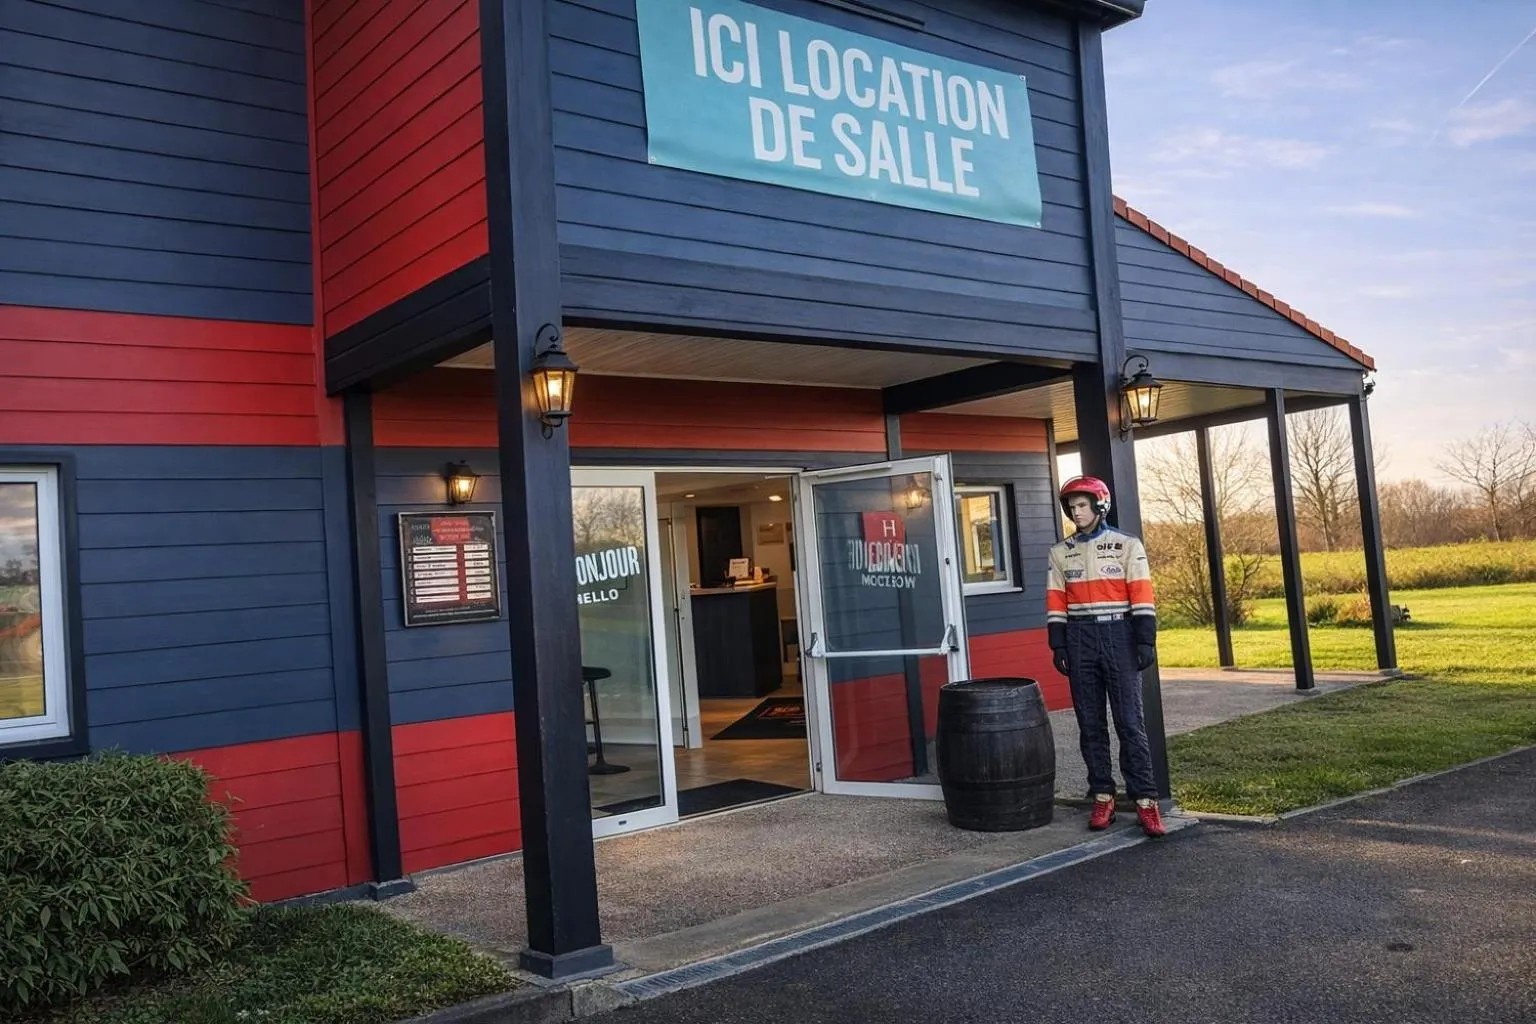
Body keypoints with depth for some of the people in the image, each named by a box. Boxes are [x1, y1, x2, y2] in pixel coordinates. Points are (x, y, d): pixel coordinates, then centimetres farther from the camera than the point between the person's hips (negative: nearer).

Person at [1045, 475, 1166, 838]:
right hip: (1080, 640, 3)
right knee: (1090, 723, 6)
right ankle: (1102, 797, 13)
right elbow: (1056, 604, 8)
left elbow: (1142, 597, -3)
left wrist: (1146, 641, -9)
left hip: (1118, 636, -3)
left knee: (1130, 721, -7)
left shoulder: (1127, 545, 1)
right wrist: (1058, 646, 2)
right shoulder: (1060, 553, 9)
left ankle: (1145, 799, -4)